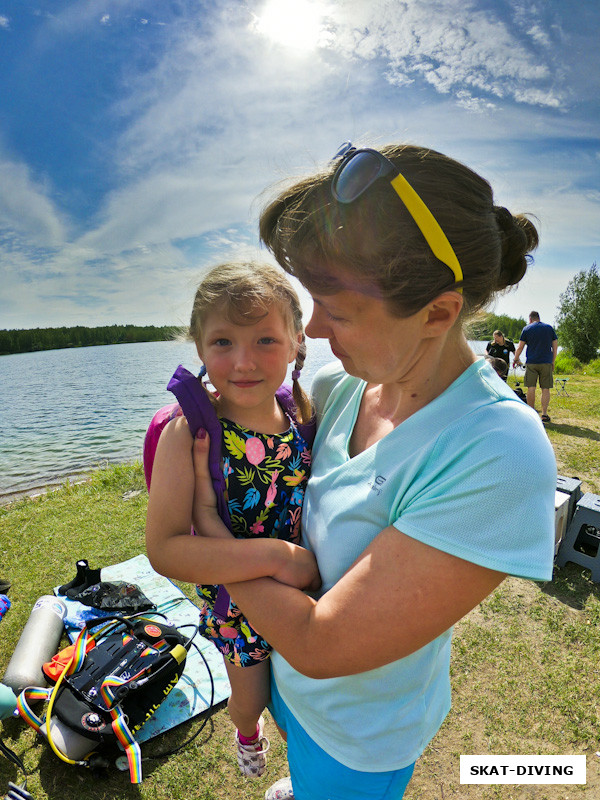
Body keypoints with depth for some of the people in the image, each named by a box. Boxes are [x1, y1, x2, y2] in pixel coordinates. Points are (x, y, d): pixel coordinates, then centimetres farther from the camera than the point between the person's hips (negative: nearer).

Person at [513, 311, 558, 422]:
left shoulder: (527, 329, 4)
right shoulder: (549, 328, 9)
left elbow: (520, 347, 2)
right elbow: (555, 347, 8)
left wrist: (516, 360, 15)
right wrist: (552, 362, 16)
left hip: (531, 363, -1)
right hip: (546, 362, 1)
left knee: (531, 388, 2)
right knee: (545, 389, 4)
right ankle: (544, 414, 0)